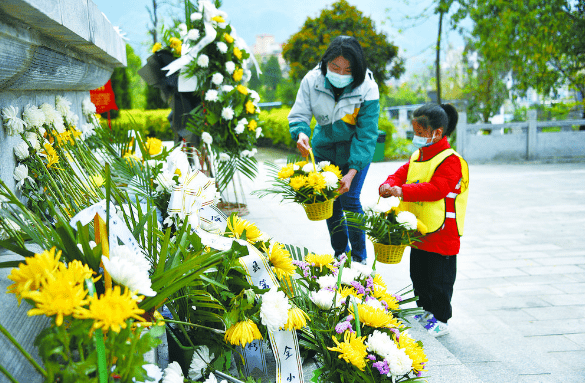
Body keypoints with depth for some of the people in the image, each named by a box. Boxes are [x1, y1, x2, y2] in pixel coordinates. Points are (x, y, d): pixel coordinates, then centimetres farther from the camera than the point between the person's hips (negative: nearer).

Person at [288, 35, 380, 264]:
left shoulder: (367, 89, -25)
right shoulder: (312, 80, -18)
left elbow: (366, 135, -24)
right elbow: (299, 115, -13)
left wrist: (352, 171, -32)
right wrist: (300, 134, -38)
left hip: (355, 147, -3)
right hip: (324, 144, 3)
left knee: (349, 199, -11)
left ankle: (359, 256, 7)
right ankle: (340, 252, 24)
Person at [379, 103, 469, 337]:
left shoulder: (449, 160, -18)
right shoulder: (417, 157, 10)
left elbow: (435, 189, -28)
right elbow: (402, 173, 9)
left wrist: (403, 191, -35)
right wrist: (389, 185, -15)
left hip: (442, 234, -8)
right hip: (418, 233, 8)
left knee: (439, 280, 3)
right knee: (418, 276, 19)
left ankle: (441, 320, 17)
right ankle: (426, 311, 36)